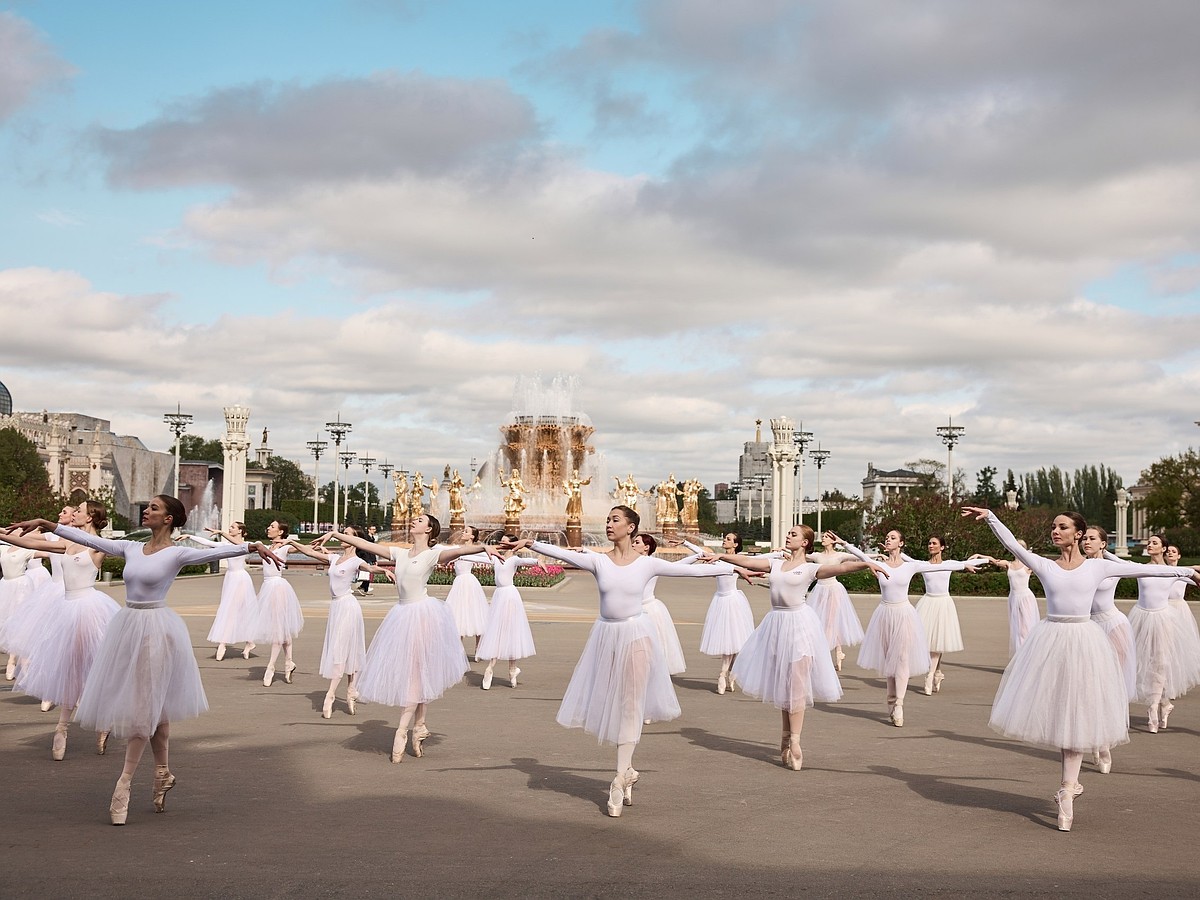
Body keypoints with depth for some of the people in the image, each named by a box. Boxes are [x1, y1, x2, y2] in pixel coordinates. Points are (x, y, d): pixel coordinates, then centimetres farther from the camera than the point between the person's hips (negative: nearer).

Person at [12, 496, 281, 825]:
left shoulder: (176, 554, -8)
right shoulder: (131, 548, 7)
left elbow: (216, 552, -22)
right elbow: (90, 539, 6)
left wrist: (251, 546, -37)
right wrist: (47, 525, 3)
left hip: (156, 628, -5)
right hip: (127, 625, 6)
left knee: (145, 704, -1)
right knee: (153, 705, 14)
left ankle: (125, 782, 3)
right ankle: (163, 773, 25)